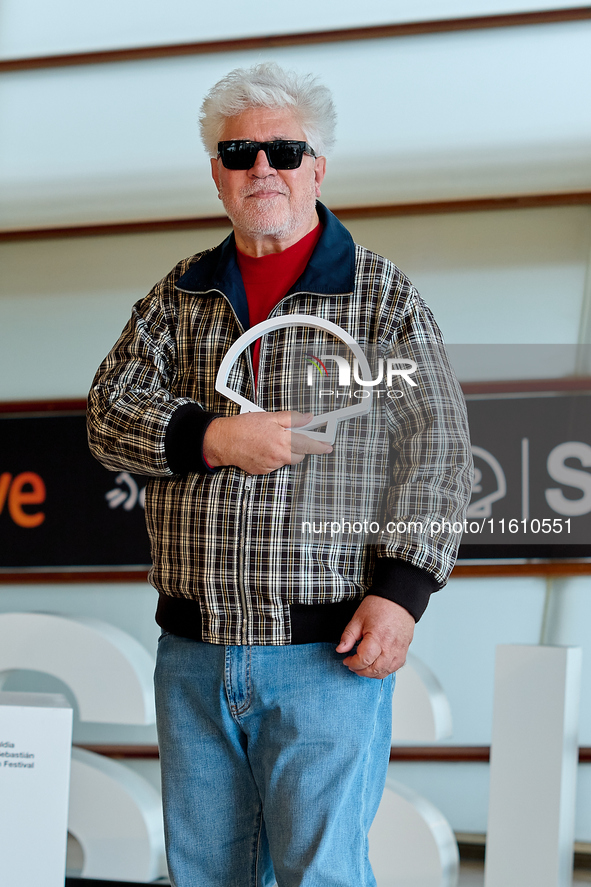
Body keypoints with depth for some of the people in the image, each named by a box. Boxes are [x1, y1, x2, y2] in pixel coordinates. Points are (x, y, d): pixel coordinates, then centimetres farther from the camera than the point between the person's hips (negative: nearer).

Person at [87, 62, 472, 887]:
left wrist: (400, 590, -16)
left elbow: (435, 448, -4)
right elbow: (110, 412, 6)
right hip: (192, 655, 4)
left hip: (328, 658, -4)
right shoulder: (180, 295, 13)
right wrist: (213, 439, -13)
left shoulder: (384, 295, 2)